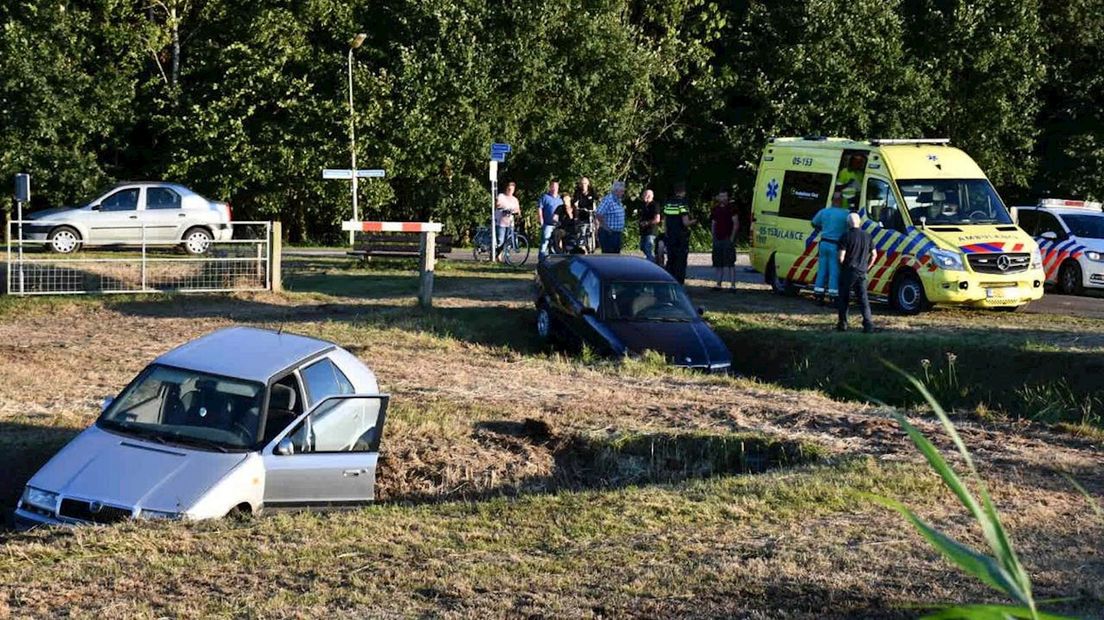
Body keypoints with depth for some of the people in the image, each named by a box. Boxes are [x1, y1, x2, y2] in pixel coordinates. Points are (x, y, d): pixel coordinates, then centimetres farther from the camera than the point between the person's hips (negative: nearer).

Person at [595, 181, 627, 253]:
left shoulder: (618, 201, 12)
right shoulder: (607, 200, -17)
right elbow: (598, 215, -24)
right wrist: (607, 228, -19)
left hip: (617, 233, 9)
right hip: (608, 234, -9)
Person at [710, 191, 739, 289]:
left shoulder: (731, 208, -2)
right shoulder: (716, 209, 14)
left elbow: (736, 224, -5)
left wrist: (732, 237, -12)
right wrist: (713, 237, 10)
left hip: (728, 239, -6)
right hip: (717, 239, 6)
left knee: (730, 263, -9)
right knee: (718, 263, 9)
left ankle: (733, 285, -9)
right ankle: (718, 284, 15)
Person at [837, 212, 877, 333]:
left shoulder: (846, 237, -11)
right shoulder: (867, 236, 5)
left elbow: (841, 257, -14)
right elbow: (874, 255, 11)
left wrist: (841, 267, 4)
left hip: (848, 272, -4)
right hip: (862, 273, 4)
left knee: (844, 299, 9)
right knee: (863, 299, 5)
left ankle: (842, 324, 13)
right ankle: (868, 323, -10)